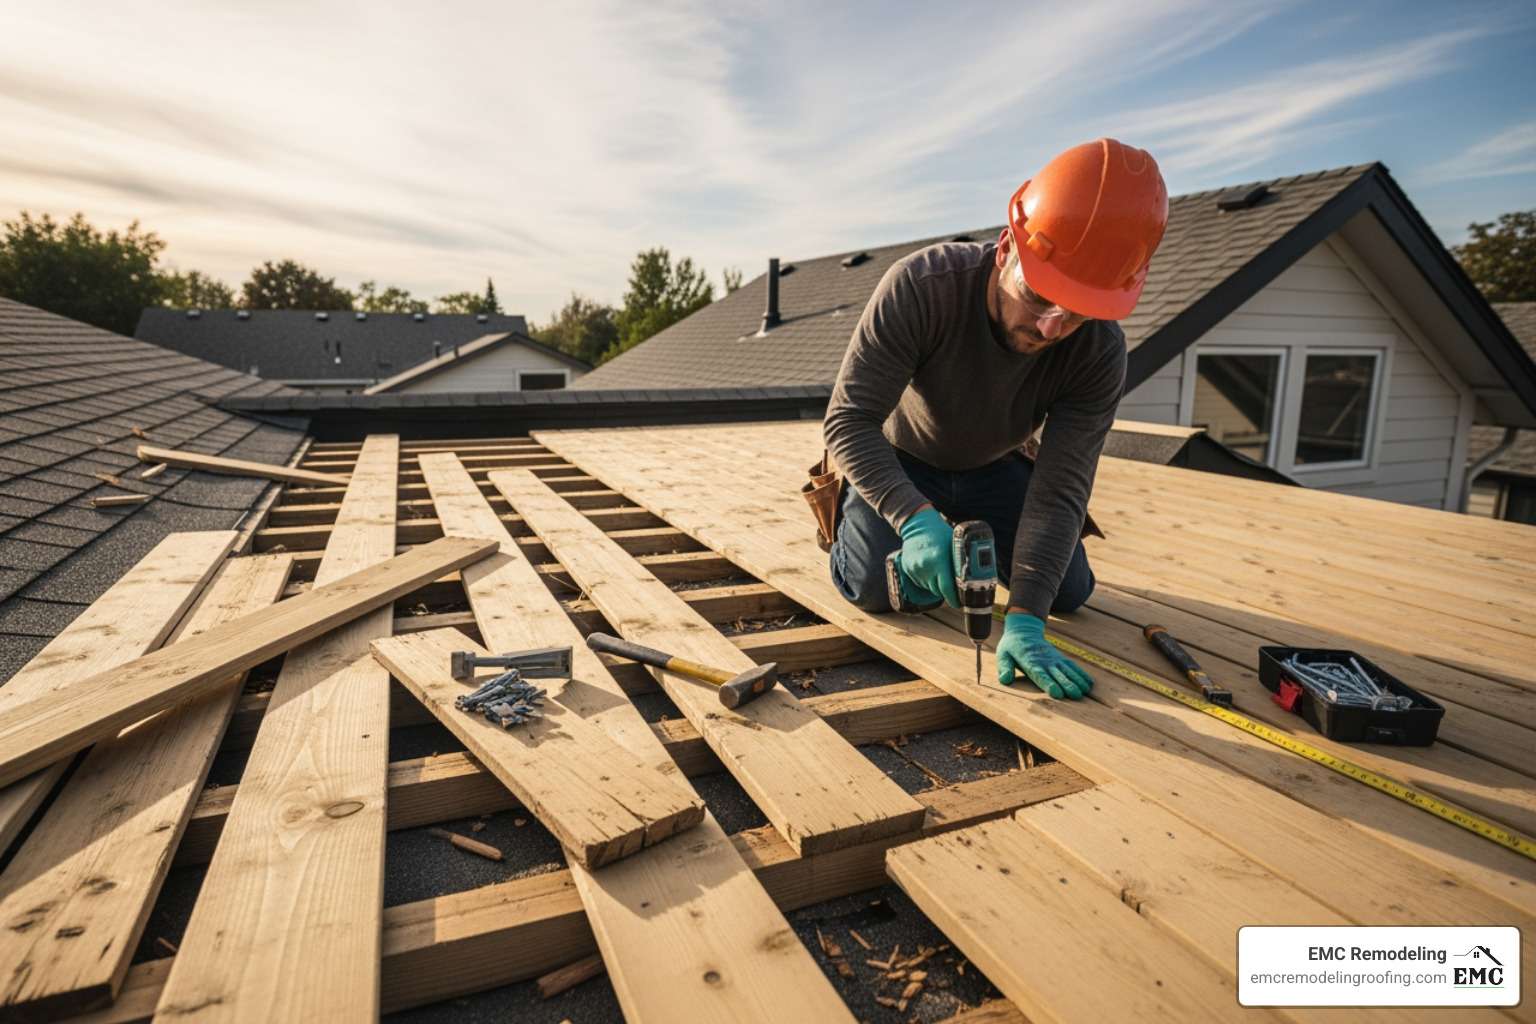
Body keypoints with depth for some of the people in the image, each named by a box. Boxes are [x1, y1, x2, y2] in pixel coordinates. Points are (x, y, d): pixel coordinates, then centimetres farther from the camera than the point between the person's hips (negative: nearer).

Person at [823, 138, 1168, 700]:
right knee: (873, 588, -20)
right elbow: (849, 420, -37)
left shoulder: (1099, 351, -28)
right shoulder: (920, 286, -37)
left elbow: (1061, 486, -30)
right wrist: (915, 517, -52)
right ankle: (852, 511, 15)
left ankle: (975, 535, 27)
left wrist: (1024, 618, -39)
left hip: (993, 466, 3)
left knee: (1070, 590, -1)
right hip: (902, 460, -2)